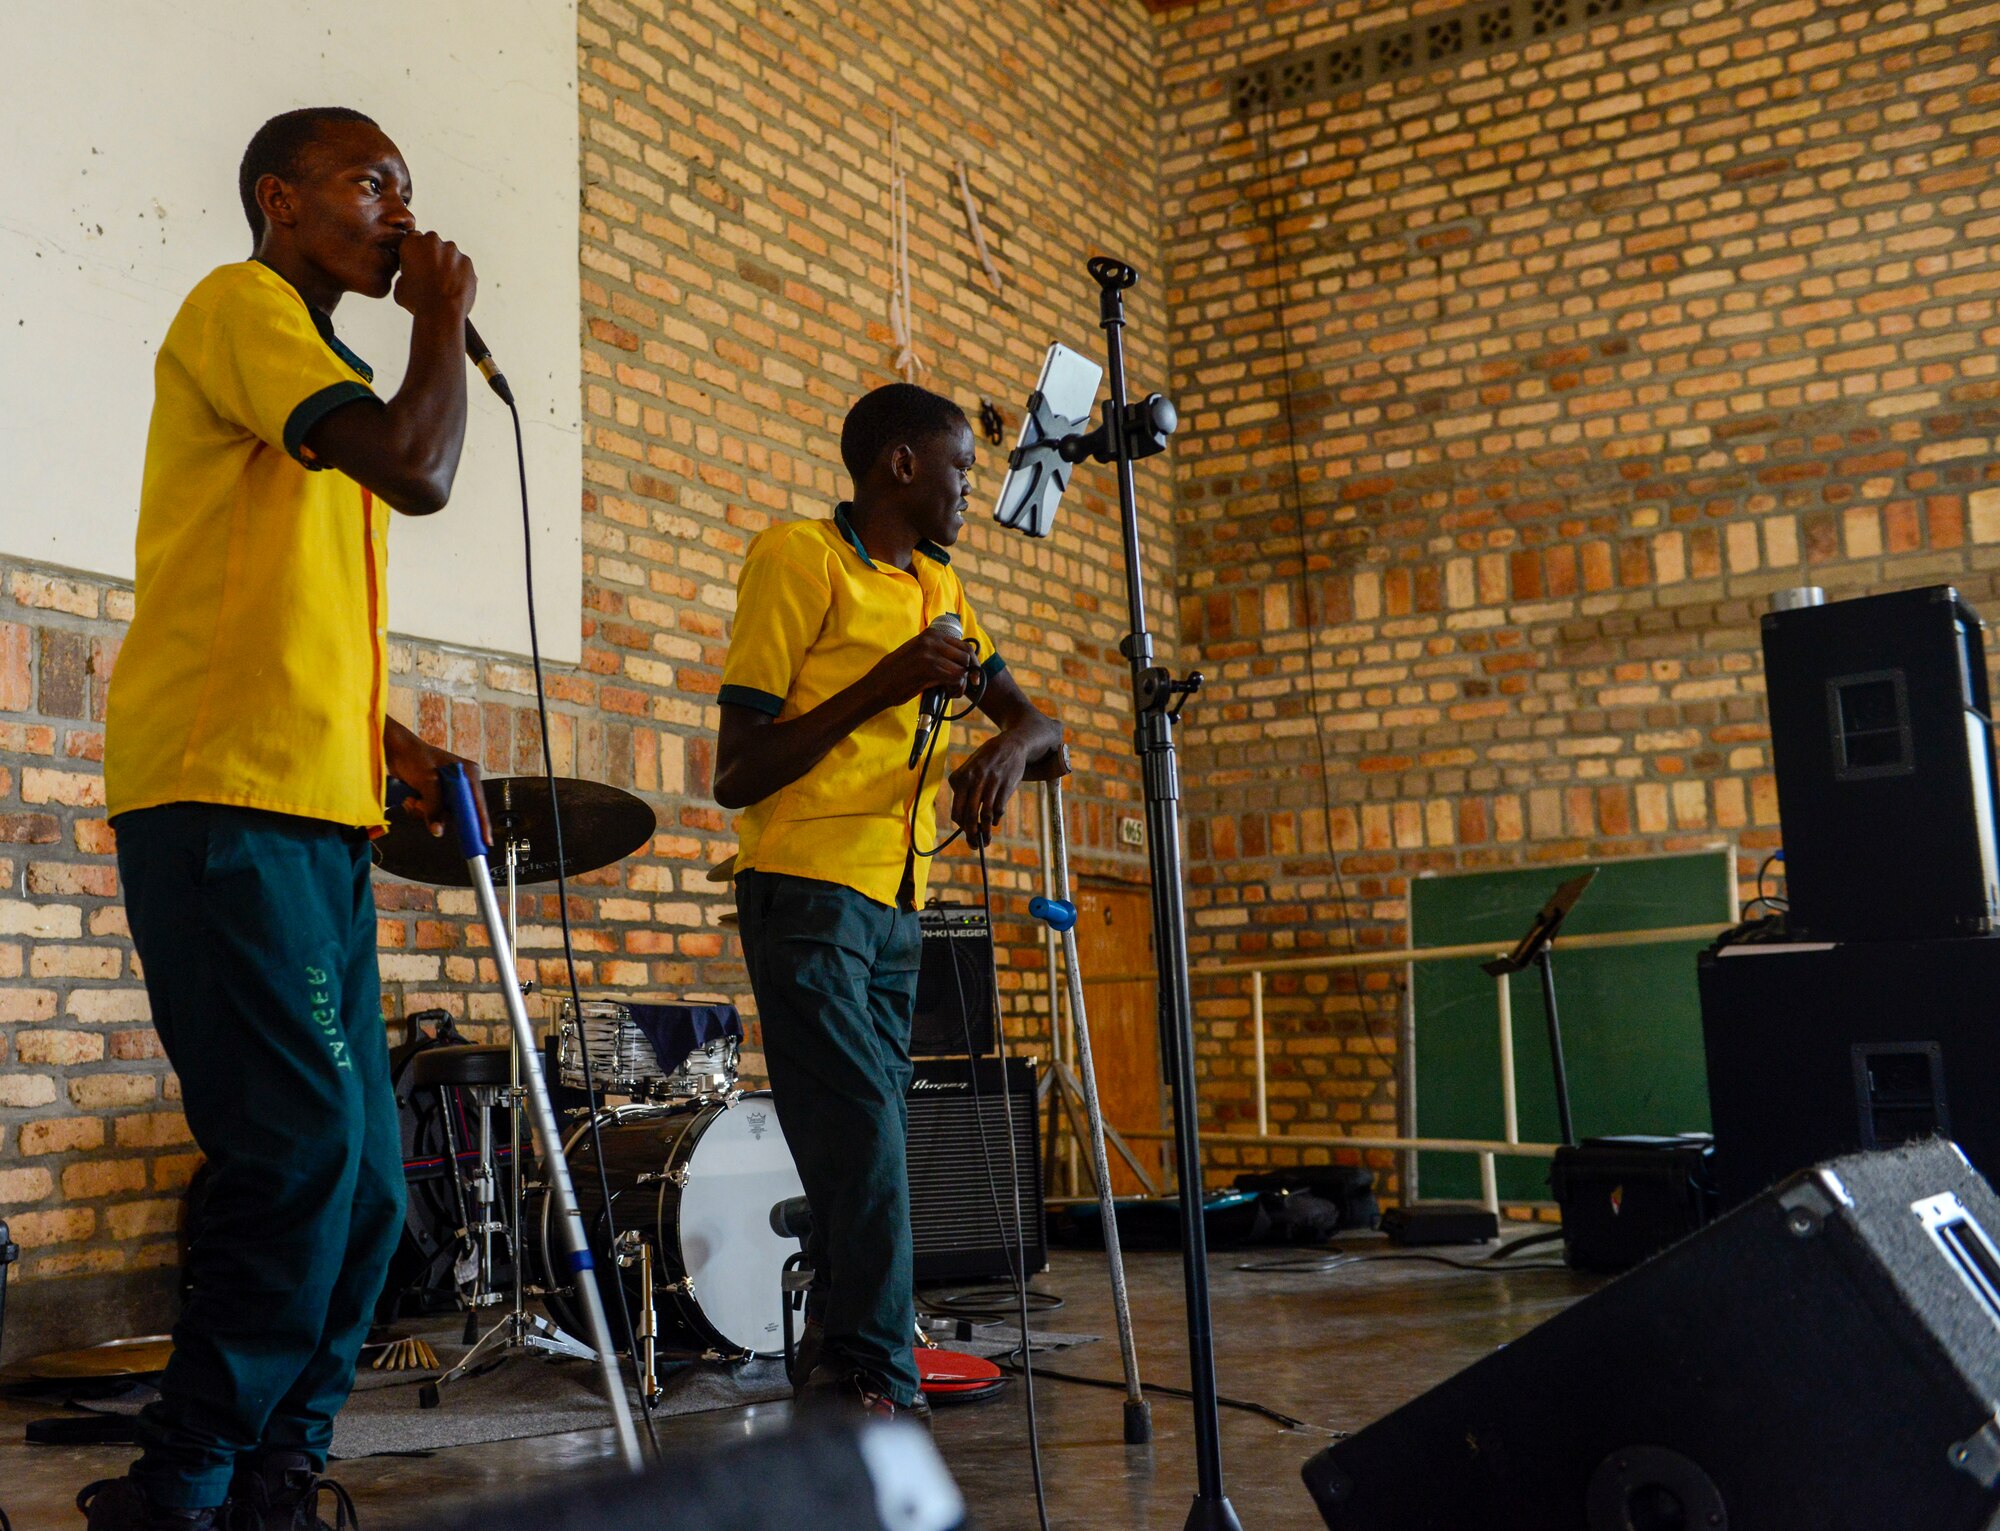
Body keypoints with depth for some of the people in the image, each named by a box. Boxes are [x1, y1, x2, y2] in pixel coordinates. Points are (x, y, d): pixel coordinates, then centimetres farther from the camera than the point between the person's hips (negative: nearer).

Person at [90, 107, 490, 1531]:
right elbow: (419, 471, -17)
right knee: (304, 1146, -14)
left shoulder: (323, 373, 26)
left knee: (361, 1182, 7)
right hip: (223, 803, -9)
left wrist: (393, 742, 18)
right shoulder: (239, 306, -1)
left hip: (317, 820, 9)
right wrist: (446, 317, -2)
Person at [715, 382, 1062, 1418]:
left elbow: (1034, 715, 17)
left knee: (866, 1147, 8)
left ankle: (833, 1372, 16)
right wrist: (883, 685, -17)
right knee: (866, 1137, -13)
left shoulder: (939, 588, 17)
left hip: (896, 903, 7)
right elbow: (735, 776, -9)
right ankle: (877, 1385, -6)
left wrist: (1011, 747, -7)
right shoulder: (797, 558, -5)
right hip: (805, 893, -7)